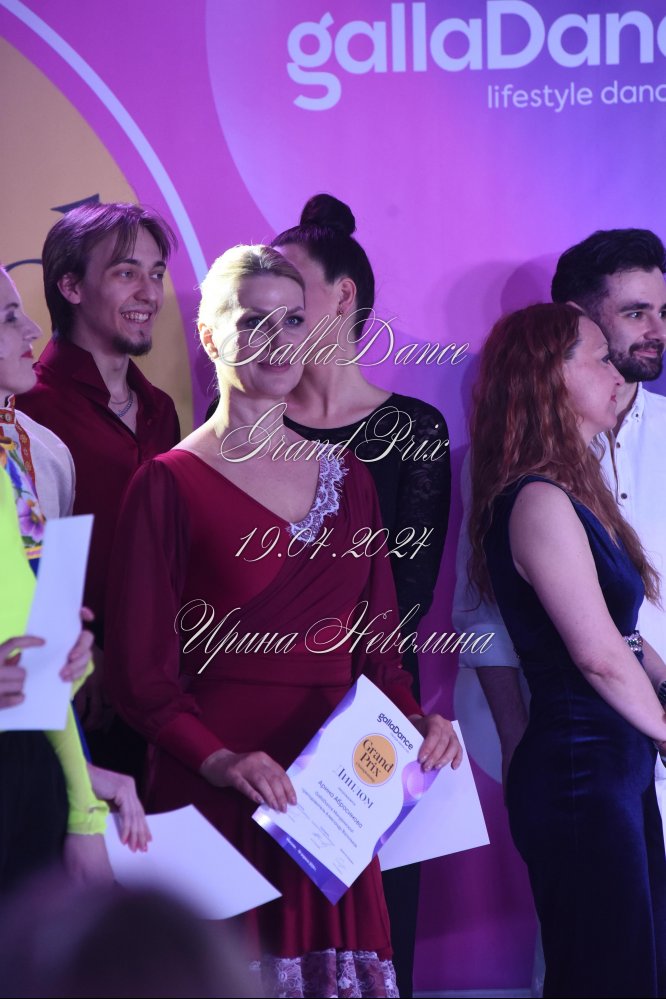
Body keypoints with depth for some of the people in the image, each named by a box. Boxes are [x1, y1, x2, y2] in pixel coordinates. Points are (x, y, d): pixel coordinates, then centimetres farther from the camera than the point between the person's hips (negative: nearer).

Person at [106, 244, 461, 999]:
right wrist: (220, 760, -21)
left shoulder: (348, 480, 14)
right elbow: (141, 675, -6)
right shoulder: (170, 484, -3)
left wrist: (415, 721, -1)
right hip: (218, 800, -5)